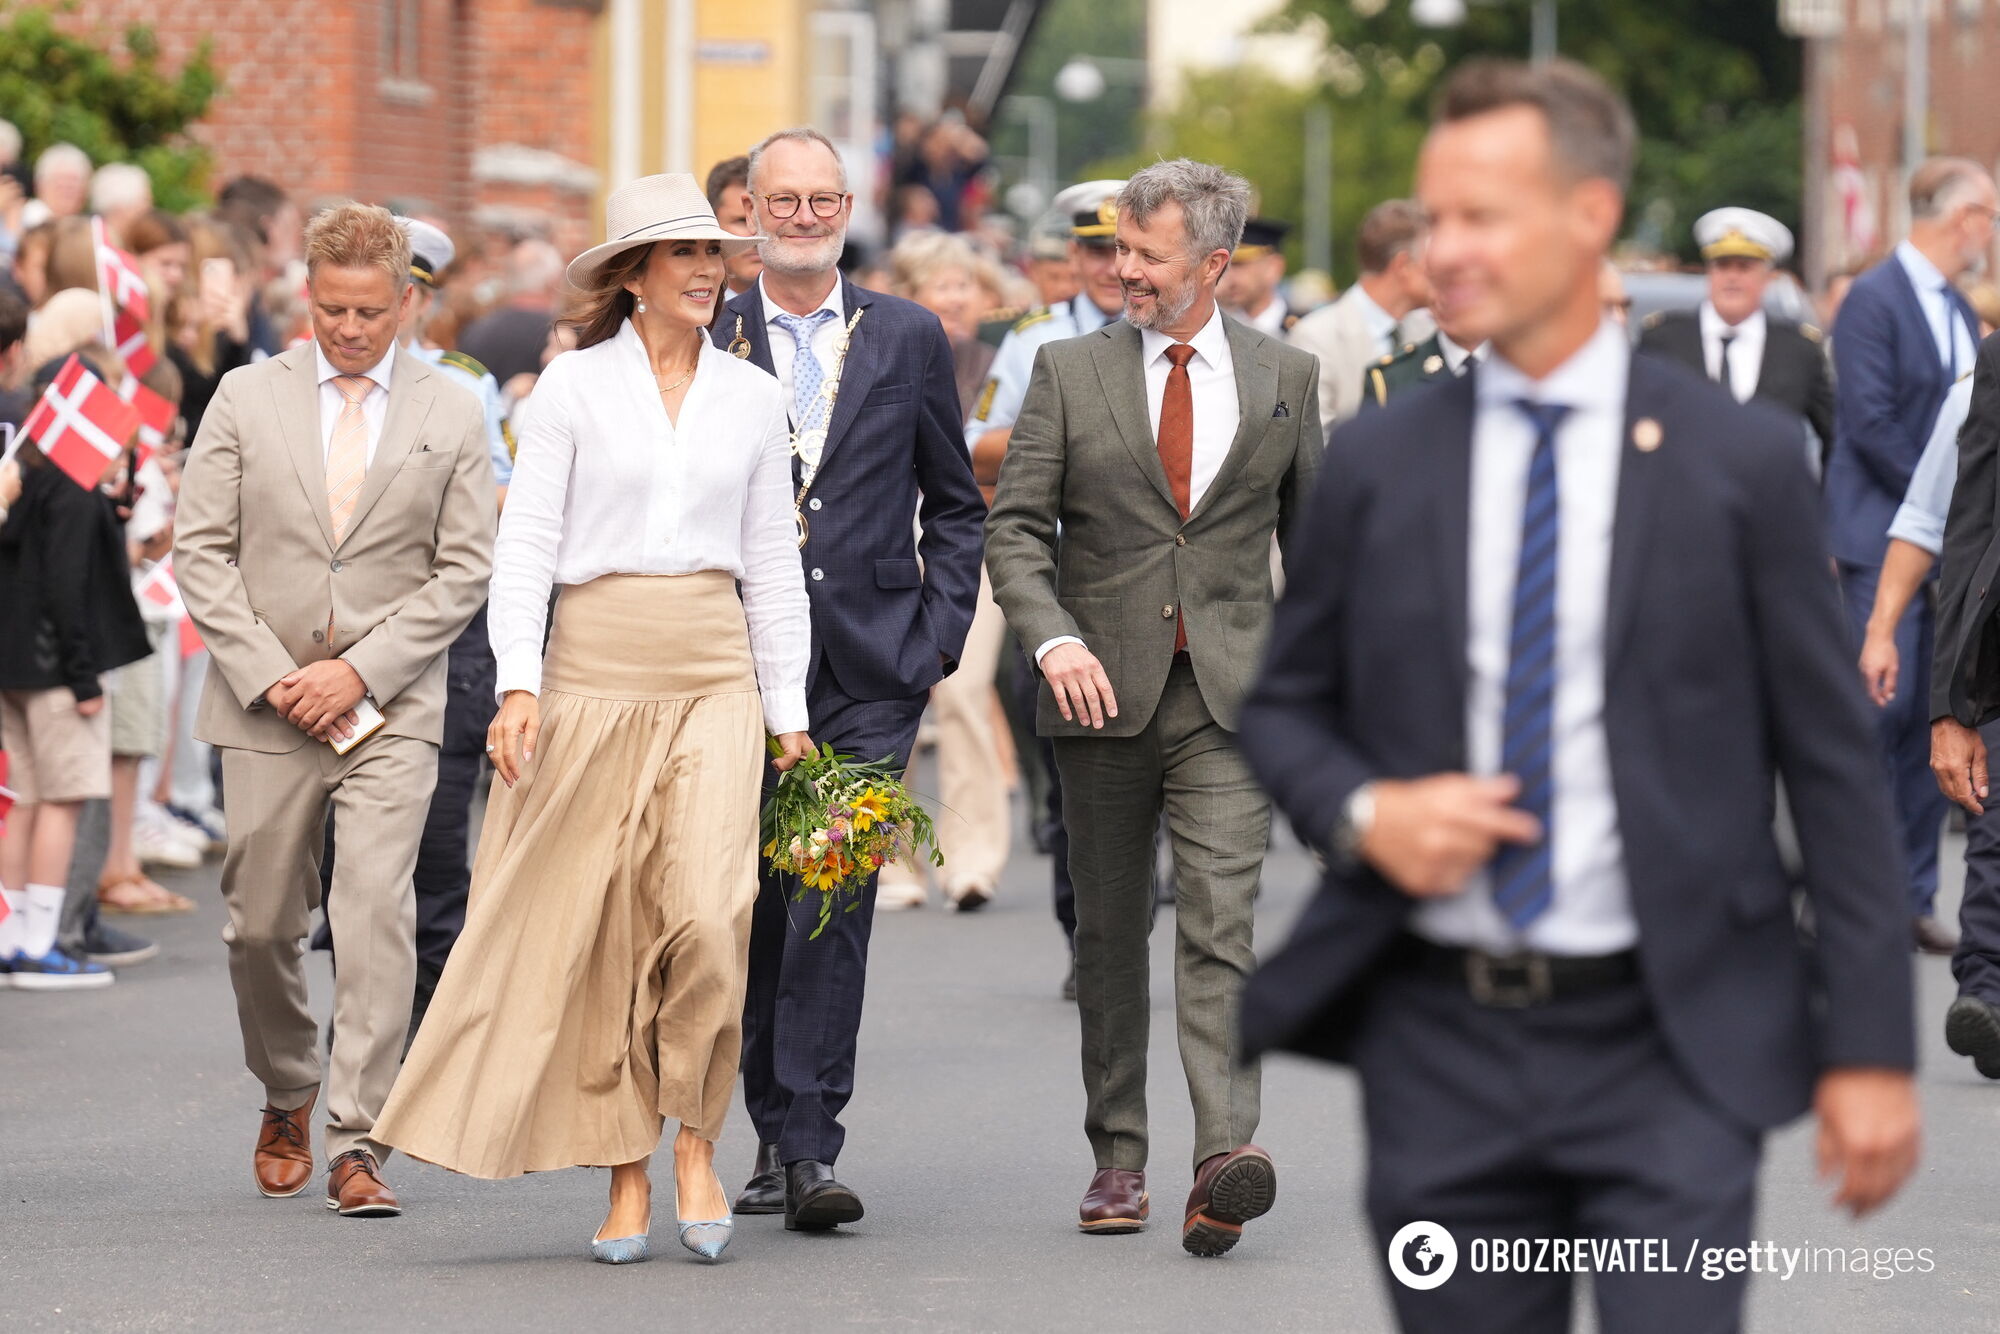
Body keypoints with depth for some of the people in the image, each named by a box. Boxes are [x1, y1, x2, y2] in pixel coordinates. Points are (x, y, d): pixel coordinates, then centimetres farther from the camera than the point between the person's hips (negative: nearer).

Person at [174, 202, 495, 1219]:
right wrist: (269, 676, -8)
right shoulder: (247, 399, 5)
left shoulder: (452, 419, 4)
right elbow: (200, 550, 2)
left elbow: (463, 571, 0)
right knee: (262, 924, 7)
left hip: (390, 709, -1)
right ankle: (287, 1099, 32)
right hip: (264, 706, 1)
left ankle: (359, 1141, -13)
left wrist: (358, 670, -10)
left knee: (377, 911, -14)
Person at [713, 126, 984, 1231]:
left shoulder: (907, 339, 8)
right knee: (755, 902, 6)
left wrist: (939, 633, 2)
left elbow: (954, 504, 13)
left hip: (870, 667, -1)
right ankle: (776, 1131, 19)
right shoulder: (704, 341, 5)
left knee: (838, 894, -10)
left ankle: (808, 1148, -13)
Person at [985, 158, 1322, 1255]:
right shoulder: (1070, 373, 4)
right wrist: (1054, 639, -16)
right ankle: (1117, 1159, 17)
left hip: (1230, 692, -1)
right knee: (1110, 930, 8)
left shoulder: (1284, 379, 7)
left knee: (1222, 921, -14)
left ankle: (1227, 1158, -25)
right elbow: (1015, 526, 1)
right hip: (1103, 691, 1)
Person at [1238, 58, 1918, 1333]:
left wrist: (1870, 1046, -3)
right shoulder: (1379, 462, 6)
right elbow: (1285, 706, 16)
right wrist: (1363, 812, -7)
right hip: (1444, 1047, 3)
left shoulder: (1739, 459, -1)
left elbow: (1832, 761, 1)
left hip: (1670, 1049, -3)